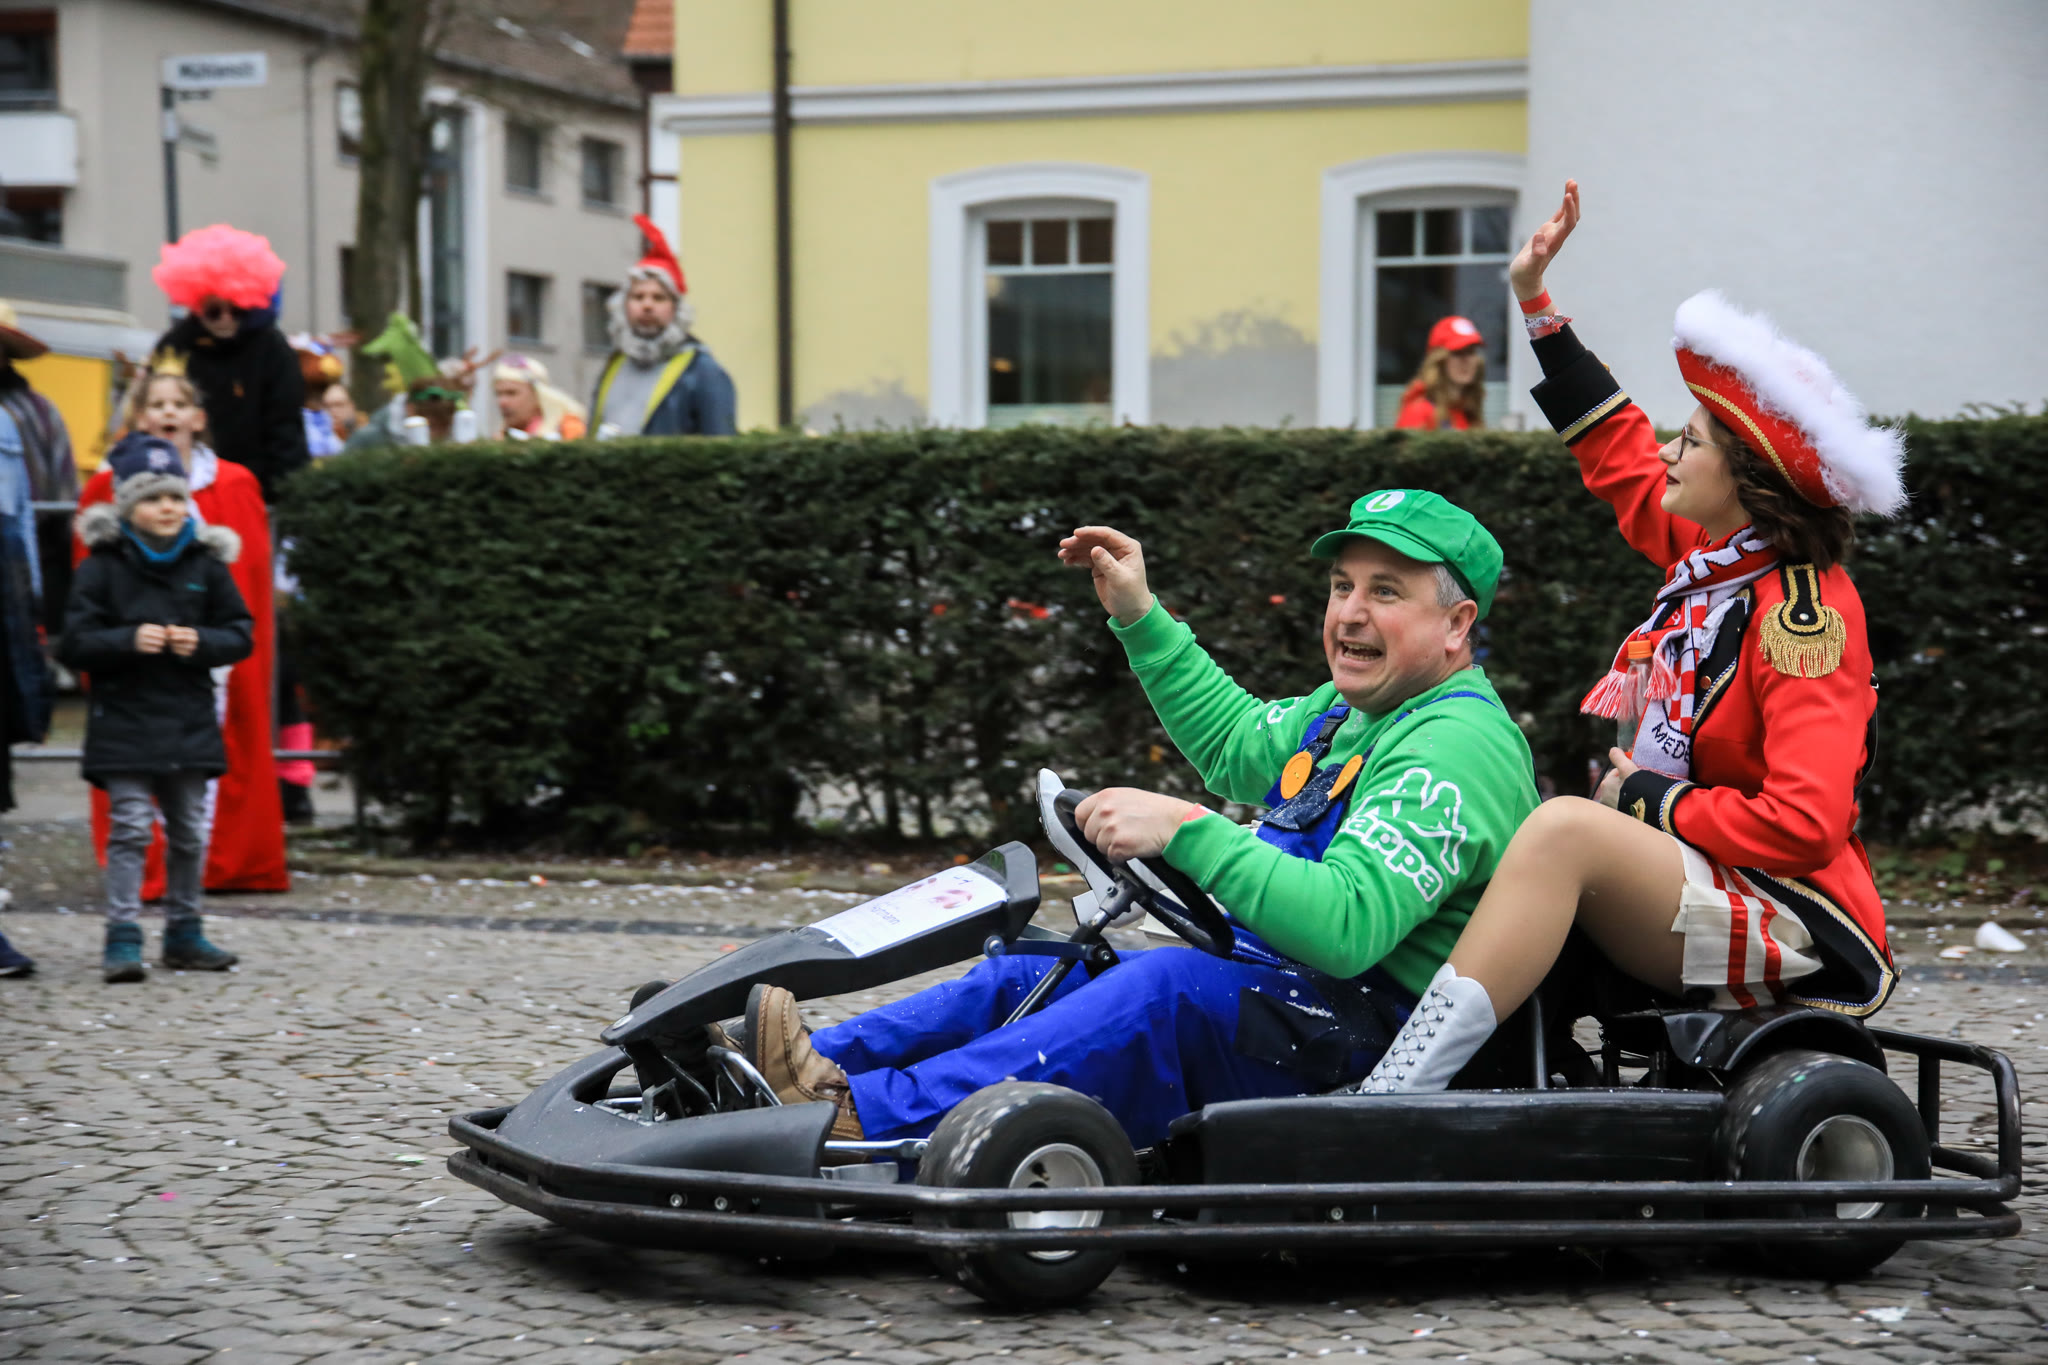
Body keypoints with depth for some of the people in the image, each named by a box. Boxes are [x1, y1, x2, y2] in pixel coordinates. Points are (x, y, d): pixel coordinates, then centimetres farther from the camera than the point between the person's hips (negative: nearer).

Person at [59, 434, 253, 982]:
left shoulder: (206, 564, 5)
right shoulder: (103, 567, -3)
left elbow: (241, 634, 7)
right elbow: (74, 643, -5)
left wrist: (202, 643, -12)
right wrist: (130, 640, -20)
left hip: (190, 721, 3)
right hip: (124, 719, -3)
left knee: (189, 830, 10)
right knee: (130, 828, -8)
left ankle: (183, 931, 23)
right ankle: (123, 937, -4)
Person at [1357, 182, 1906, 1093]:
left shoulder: (1802, 615, -15)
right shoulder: (1714, 559, 9)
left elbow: (1803, 825, -25)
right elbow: (1619, 455, 25)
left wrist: (1644, 799, -14)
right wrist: (1536, 303, 27)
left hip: (1798, 938, -10)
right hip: (1704, 895, 10)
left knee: (1566, 828, -30)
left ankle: (1393, 1098, -37)